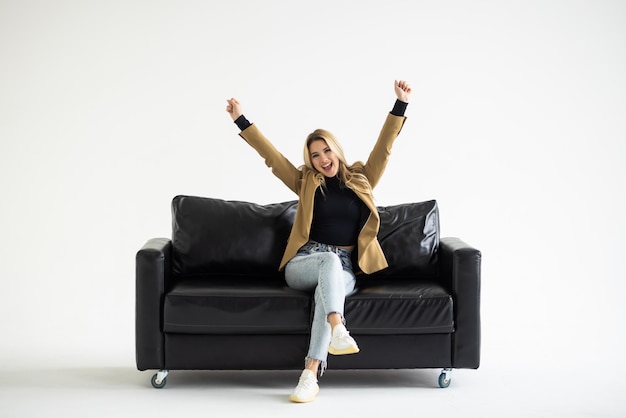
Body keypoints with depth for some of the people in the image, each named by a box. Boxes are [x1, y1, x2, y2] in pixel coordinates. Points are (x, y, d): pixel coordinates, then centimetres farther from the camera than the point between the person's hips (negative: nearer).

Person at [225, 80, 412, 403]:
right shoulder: (306, 182, 13)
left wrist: (400, 104, 4)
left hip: (343, 270, 0)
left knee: (326, 291, -35)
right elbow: (270, 155, 9)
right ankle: (338, 331, -56)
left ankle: (311, 374, -44)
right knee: (330, 260, -36)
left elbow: (384, 146, 10)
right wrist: (241, 121, 5)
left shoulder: (360, 179, 15)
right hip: (302, 264, 0)